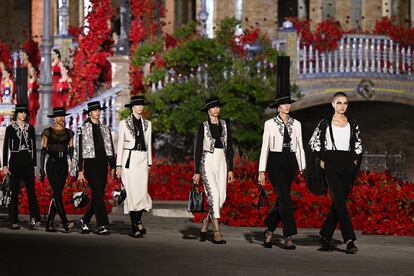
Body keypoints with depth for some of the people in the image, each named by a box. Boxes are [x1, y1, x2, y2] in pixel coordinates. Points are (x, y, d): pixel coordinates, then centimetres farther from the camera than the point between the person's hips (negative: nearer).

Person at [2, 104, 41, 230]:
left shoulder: (30, 128, 10)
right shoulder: (10, 128, 3)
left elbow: (34, 147, 12)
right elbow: (6, 147, 2)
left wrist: (34, 164, 7)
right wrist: (5, 165, -4)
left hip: (28, 162, 2)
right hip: (15, 161, -2)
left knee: (31, 191, -8)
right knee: (15, 192, 1)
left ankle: (34, 218, -15)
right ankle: (13, 221, 5)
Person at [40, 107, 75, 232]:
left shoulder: (68, 133, 10)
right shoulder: (48, 132, 0)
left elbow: (71, 150, 9)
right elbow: (43, 151, 0)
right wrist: (42, 169, -4)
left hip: (63, 165, 4)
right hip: (52, 164, -4)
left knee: (56, 194, 5)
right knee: (57, 194, -13)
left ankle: (49, 223, 11)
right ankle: (65, 223, -22)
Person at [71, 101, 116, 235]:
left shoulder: (105, 129, 14)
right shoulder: (83, 129, -1)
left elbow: (110, 148, 17)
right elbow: (79, 150, -3)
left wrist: (112, 167, 10)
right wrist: (80, 171, -8)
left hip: (103, 164, 5)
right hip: (90, 164, -5)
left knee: (98, 195, 6)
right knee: (98, 194, -13)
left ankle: (85, 221, 23)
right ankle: (102, 225, -14)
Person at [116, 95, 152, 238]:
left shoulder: (147, 124, 13)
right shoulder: (124, 123, 2)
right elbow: (120, 144, 1)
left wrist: (149, 163, 11)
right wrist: (119, 165, -4)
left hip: (142, 160, 3)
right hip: (129, 159, -3)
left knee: (143, 192, -6)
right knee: (131, 192, -4)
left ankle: (138, 220, 17)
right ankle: (135, 227, 2)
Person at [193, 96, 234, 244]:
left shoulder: (225, 125, 11)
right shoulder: (203, 126, 0)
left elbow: (229, 147, 12)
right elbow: (198, 149, 0)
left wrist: (230, 169, 8)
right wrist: (197, 172, -4)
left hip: (221, 162, 4)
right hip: (207, 161, -4)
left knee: (222, 198, -1)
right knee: (213, 196, -14)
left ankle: (205, 225, 21)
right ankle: (217, 233, -14)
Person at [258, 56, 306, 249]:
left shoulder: (296, 124, 10)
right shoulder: (270, 124, -1)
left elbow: (300, 147, 12)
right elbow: (265, 147, -2)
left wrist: (303, 168, 7)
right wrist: (262, 171, -6)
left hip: (290, 162, 4)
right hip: (275, 162, -4)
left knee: (281, 199, 7)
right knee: (284, 197, -16)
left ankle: (269, 230, 25)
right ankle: (288, 237, -19)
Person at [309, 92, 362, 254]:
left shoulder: (353, 125, 11)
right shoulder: (325, 123, 2)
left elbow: (358, 146, 19)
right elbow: (314, 142, 9)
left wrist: (356, 160, 6)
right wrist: (322, 159, 2)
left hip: (348, 167, 4)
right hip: (331, 166, -4)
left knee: (338, 203, 4)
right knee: (340, 200, -16)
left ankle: (325, 236, 17)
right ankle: (349, 240, -22)